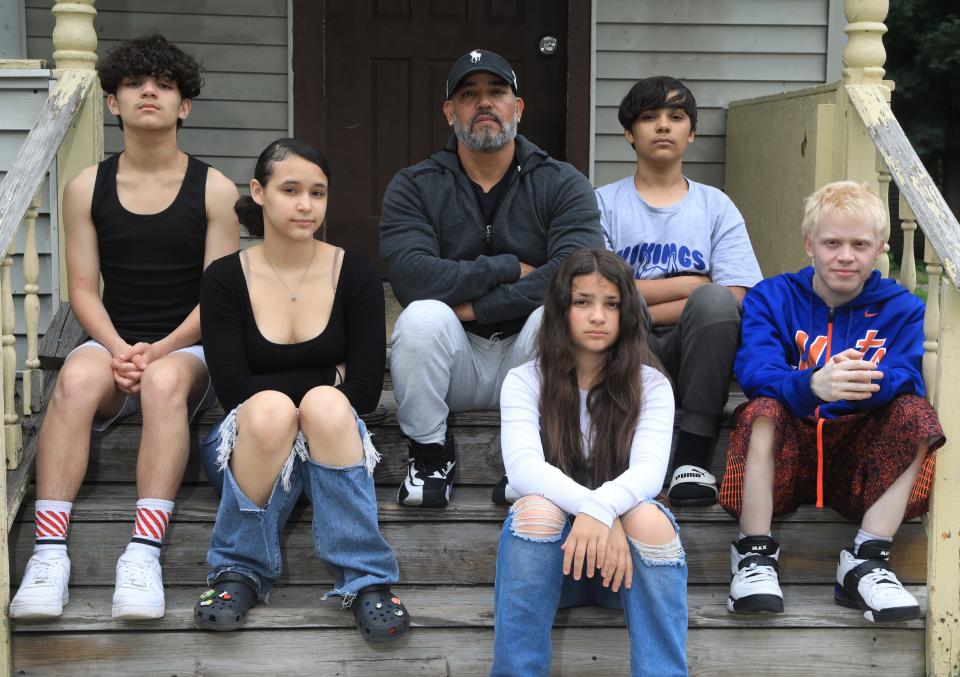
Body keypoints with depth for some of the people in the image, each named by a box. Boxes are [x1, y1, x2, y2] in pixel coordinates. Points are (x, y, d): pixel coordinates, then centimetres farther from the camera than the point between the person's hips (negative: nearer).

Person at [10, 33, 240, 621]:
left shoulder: (214, 190, 3)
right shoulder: (87, 188, 8)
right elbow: (83, 289, 4)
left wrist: (158, 351, -16)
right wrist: (119, 349, -15)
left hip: (188, 348, -1)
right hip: (112, 342, 2)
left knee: (165, 381, -37)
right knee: (77, 378, -33)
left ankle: (145, 551, -44)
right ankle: (50, 552, -39)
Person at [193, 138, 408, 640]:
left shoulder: (356, 277, 0)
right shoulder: (225, 279, -1)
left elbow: (365, 392, -5)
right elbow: (233, 390, -9)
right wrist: (328, 378, -8)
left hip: (333, 441, 1)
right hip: (248, 447, 0)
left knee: (326, 405, -34)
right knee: (269, 408, -34)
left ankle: (366, 580, -28)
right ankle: (240, 572, -19)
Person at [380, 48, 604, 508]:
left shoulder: (562, 184, -1)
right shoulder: (414, 187, 0)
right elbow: (411, 277, -19)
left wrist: (476, 305, -20)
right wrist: (511, 269, -15)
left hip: (528, 354, 0)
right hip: (455, 359, 0)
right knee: (422, 316, -31)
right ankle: (430, 454, -7)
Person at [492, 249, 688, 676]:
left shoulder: (651, 385, 1)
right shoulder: (525, 381, 0)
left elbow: (649, 471, -16)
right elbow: (522, 467, -18)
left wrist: (603, 509, -39)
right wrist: (594, 509, -36)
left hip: (619, 546, 0)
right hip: (549, 546, 0)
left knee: (648, 519, -32)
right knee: (537, 509, -33)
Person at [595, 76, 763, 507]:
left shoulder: (716, 206, 15)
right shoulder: (603, 204, 13)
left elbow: (738, 298, -1)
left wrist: (640, 309, -8)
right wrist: (688, 285, -3)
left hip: (684, 356, 1)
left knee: (714, 301, -31)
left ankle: (693, 457, -26)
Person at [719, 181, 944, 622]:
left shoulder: (900, 308, 5)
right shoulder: (771, 298, 1)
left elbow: (906, 380, -14)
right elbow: (755, 372, -19)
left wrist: (870, 382, -40)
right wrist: (812, 385, -41)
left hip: (858, 457, 2)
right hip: (785, 452, -1)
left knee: (916, 413, -24)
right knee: (761, 411, -31)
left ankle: (866, 561, -22)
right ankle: (755, 557, -23)